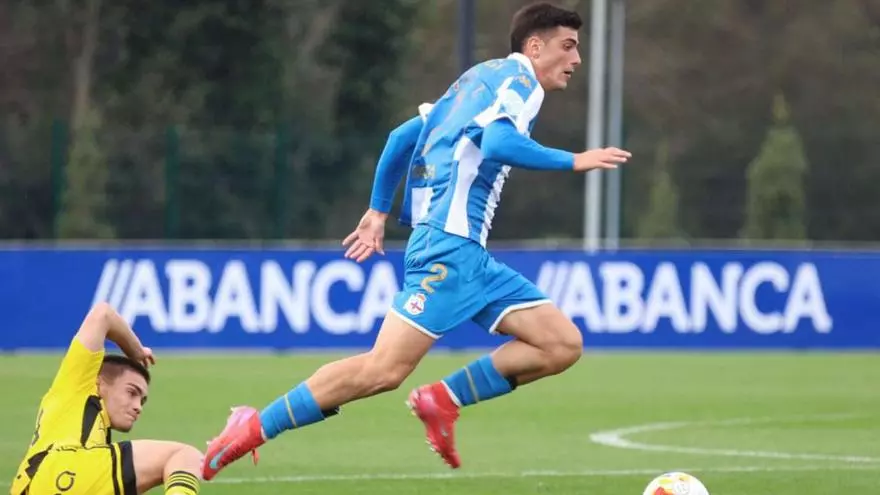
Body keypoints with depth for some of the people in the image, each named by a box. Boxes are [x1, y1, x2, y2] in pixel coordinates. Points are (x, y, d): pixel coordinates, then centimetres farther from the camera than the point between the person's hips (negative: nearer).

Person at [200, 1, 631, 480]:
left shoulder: (481, 77, 24)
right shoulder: (518, 79, -3)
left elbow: (402, 137, 25)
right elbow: (498, 143, -23)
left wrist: (379, 210, 29)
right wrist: (574, 161, -14)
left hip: (470, 256, 10)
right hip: (449, 246, -10)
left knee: (563, 344, 0)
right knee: (384, 369, -16)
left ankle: (443, 399, -1)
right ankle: (254, 426, -8)